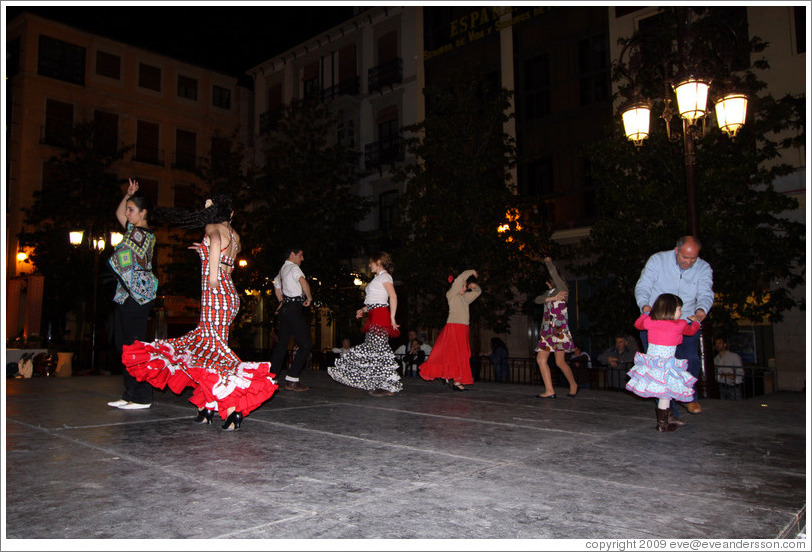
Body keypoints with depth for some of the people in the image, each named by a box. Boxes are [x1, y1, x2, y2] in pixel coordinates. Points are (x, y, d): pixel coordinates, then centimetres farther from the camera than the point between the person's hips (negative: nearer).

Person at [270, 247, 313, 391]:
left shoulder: (282, 269, 21)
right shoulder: (294, 267, -8)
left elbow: (276, 285, 34)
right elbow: (303, 282, -24)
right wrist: (309, 298, -12)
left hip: (285, 308, 10)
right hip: (294, 308, -10)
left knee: (282, 342, 14)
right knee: (305, 344, -9)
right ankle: (291, 380, -13)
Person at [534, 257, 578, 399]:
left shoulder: (562, 289, 3)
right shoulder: (550, 293, 25)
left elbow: (553, 272, -8)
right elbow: (538, 299, 7)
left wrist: (548, 261, 10)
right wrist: (552, 298, -8)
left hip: (559, 329, -8)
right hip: (547, 330, 8)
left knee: (560, 361, -9)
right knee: (541, 358, -5)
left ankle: (573, 384, 12)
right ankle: (549, 391, -7)